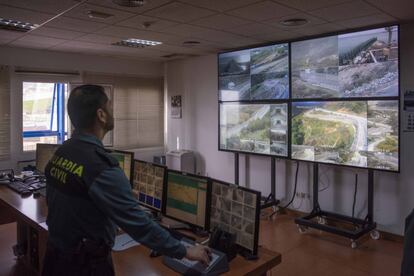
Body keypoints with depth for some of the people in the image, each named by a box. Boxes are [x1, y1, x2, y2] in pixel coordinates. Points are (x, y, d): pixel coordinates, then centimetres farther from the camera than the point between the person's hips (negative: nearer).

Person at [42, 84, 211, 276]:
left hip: (56, 257, 8)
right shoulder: (101, 169, -29)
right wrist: (185, 252, -17)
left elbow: (59, 207, 9)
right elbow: (138, 223, -27)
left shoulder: (60, 153, -2)